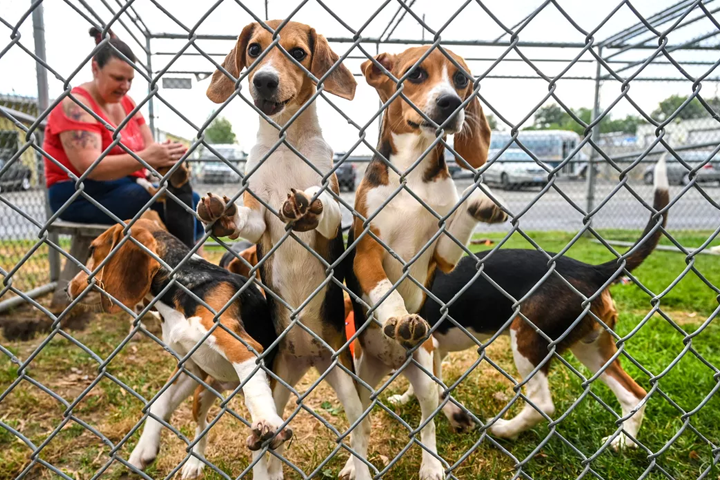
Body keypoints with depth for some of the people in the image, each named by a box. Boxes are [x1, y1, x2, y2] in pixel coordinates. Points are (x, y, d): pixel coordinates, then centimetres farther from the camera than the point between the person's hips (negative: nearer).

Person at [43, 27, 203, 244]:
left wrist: (168, 154, -21)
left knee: (191, 200, -14)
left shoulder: (127, 103, 13)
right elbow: (90, 167, -22)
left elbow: (149, 148, 4)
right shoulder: (75, 106, -10)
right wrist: (145, 158, -34)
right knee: (169, 203, -28)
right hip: (81, 196, -7)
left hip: (124, 190, 7)